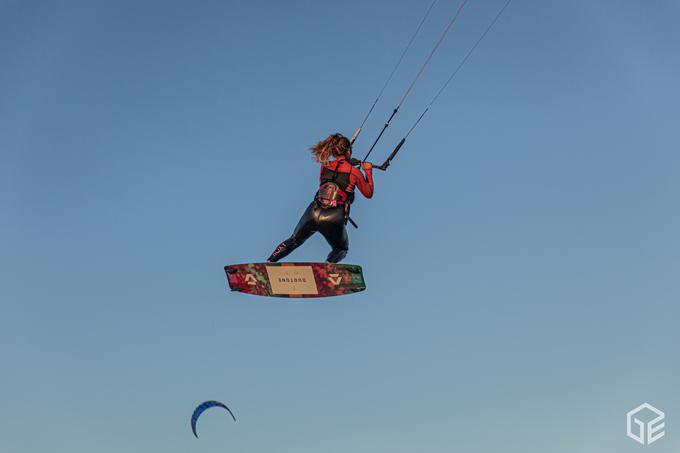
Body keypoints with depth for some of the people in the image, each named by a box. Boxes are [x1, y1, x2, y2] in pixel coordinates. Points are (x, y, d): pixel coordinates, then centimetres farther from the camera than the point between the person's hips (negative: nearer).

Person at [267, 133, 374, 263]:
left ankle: (269, 262, 12)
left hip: (314, 213, 3)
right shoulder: (355, 172, -2)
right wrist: (368, 171, 23)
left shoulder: (325, 166, 7)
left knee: (293, 241, 25)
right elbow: (368, 194, 11)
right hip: (334, 219, -3)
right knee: (342, 249, 25)